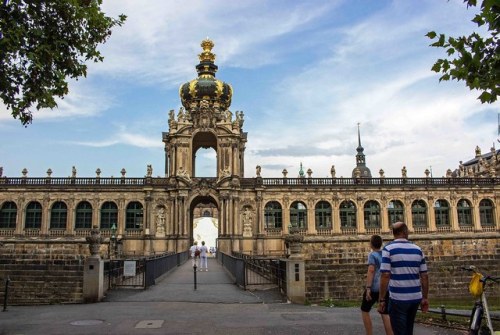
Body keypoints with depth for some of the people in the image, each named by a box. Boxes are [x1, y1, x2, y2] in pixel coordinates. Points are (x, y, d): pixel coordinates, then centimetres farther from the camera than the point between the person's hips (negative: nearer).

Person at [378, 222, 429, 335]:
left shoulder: (388, 249, -8)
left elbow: (385, 276, -14)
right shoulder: (417, 249, 6)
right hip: (415, 298, 5)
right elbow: (424, 276, 6)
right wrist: (425, 297, 15)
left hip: (398, 298, -5)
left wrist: (381, 299, -8)